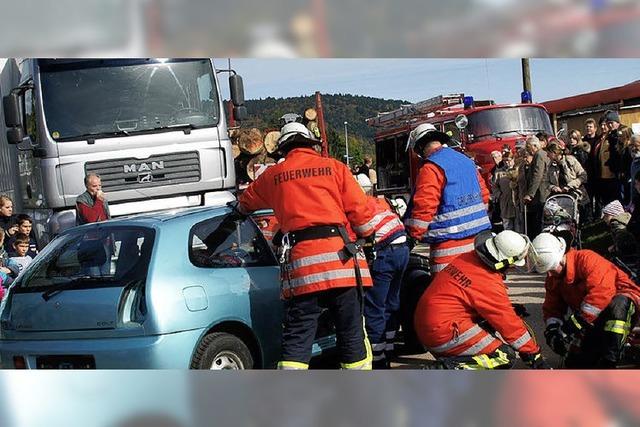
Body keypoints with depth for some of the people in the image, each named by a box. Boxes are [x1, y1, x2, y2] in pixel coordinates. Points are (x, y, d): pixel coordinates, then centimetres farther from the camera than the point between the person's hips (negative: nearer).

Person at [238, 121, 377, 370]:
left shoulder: (272, 176, 16)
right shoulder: (334, 167, 10)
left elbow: (245, 202, 35)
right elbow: (361, 212, 4)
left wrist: (241, 209, 58)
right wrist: (365, 233, 25)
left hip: (299, 264, 1)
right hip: (340, 256, -1)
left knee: (296, 339, 2)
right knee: (352, 334, 7)